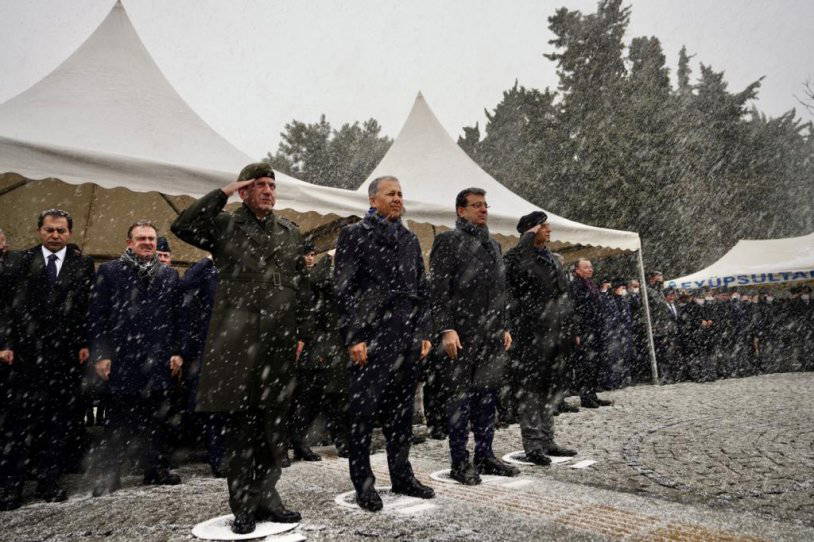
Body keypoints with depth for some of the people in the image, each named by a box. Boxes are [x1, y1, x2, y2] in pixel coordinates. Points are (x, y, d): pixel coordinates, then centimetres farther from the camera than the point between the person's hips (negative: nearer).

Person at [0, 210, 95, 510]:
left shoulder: (82, 265, 6)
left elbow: (88, 307, 4)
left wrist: (84, 344, -2)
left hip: (65, 353, 0)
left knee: (58, 420, 5)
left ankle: (48, 481, 16)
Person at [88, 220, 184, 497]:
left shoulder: (169, 276, 13)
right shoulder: (109, 272, 6)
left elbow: (178, 318, 12)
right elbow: (97, 316, 1)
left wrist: (177, 352, 4)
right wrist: (100, 354, -5)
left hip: (160, 361, 3)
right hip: (122, 360, -3)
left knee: (160, 419, 8)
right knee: (120, 421, 1)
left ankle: (157, 469, 20)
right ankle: (107, 477, 12)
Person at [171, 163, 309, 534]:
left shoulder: (290, 232, 14)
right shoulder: (225, 225, 5)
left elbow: (301, 288, 14)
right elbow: (181, 226, -13)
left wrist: (301, 333, 8)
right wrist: (223, 193, -9)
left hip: (280, 342, 4)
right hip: (238, 341, -3)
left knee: (274, 425, 10)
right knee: (240, 424, 4)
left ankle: (266, 497, 25)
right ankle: (244, 506, 17)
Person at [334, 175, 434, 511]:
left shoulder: (409, 239, 16)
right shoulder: (355, 235, -2)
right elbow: (343, 290, -8)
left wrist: (424, 333, 11)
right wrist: (353, 338, -13)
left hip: (408, 339, 6)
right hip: (371, 338, -6)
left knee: (402, 411, 14)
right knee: (363, 411, 1)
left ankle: (402, 477, 27)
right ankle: (363, 483, 15)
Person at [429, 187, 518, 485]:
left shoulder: (493, 244, 19)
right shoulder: (448, 240, -4)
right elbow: (438, 290, -11)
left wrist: (504, 327, 17)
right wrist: (446, 329, -17)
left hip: (492, 337, 7)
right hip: (462, 336, -7)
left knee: (488, 396, 12)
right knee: (461, 398, 1)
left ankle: (485, 456, 24)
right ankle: (459, 462, 11)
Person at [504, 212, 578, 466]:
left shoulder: (553, 259, 18)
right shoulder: (518, 259, -8)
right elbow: (510, 262, -34)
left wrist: (571, 330, 19)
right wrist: (529, 236, -20)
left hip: (556, 335, 8)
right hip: (533, 336, -8)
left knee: (549, 390, 15)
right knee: (531, 391, -1)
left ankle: (547, 441, 25)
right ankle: (533, 444, 6)